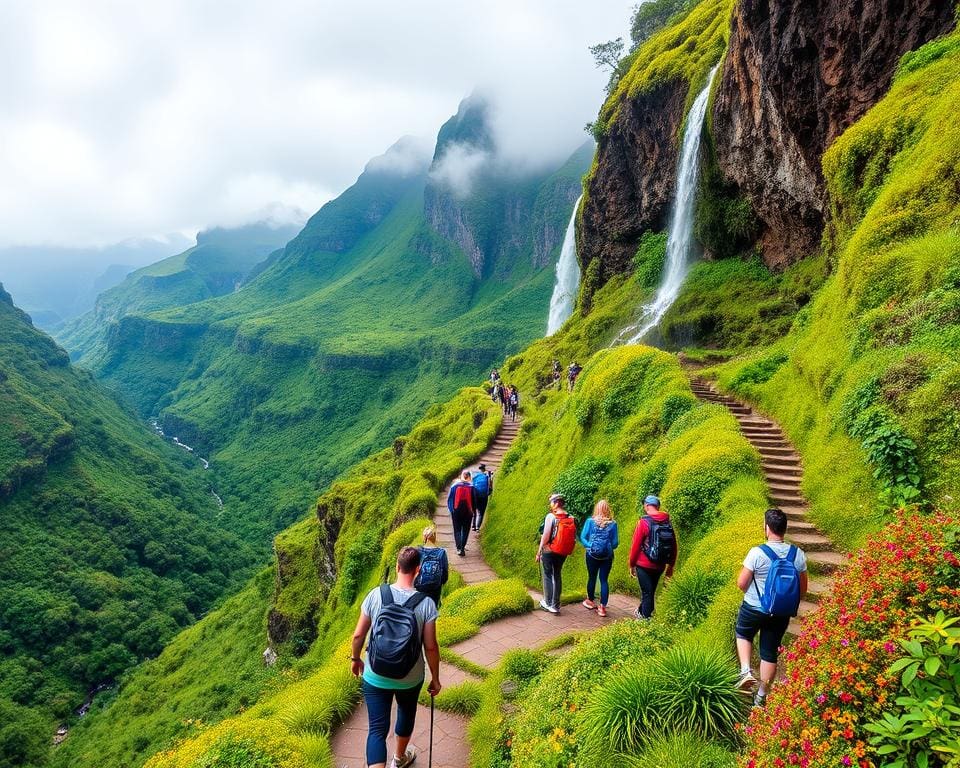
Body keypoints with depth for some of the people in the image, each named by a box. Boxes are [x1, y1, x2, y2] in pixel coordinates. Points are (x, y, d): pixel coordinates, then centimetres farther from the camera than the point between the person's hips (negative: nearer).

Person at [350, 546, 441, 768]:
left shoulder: (376, 595, -15)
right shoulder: (426, 604, -19)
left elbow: (358, 634, -6)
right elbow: (431, 647, -13)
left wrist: (355, 658, 13)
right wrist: (435, 678, 2)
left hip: (375, 677, -1)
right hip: (410, 679, 1)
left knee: (377, 729, 8)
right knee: (406, 714, 28)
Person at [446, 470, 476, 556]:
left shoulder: (454, 486, -5)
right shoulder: (471, 487, -7)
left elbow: (449, 499, 1)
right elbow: (474, 500, -1)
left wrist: (451, 509, 12)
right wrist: (473, 511, 11)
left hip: (456, 511, 0)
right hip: (468, 512, 0)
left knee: (457, 530, 8)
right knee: (465, 530, 13)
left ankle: (459, 548, -7)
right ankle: (463, 548, 14)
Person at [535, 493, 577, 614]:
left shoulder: (551, 516, -16)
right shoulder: (571, 518, -1)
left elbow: (545, 536, -16)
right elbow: (573, 537, 1)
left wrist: (539, 552, -7)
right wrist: (566, 549, 12)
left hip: (549, 551, -5)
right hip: (563, 552, 5)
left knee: (547, 576, 8)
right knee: (557, 576, 15)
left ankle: (548, 603, 13)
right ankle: (556, 605, 19)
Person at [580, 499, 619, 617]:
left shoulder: (590, 521, -8)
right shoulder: (613, 524, -7)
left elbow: (582, 537, -8)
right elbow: (615, 543, -1)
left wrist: (589, 546, 2)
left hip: (592, 555, 0)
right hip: (607, 556, 0)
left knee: (592, 578, 16)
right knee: (604, 580, 6)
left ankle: (590, 601, 33)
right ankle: (602, 607, 4)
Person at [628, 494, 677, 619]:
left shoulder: (644, 522, -13)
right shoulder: (668, 523, 2)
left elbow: (635, 545, -12)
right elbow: (674, 547, 7)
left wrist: (632, 564, -1)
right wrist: (671, 566, 17)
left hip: (644, 565, -5)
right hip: (659, 566, 5)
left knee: (647, 593, 2)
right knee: (650, 591, 20)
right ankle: (641, 612, 39)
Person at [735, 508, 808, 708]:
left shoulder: (757, 553, -21)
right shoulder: (798, 554, -7)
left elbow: (741, 583, -14)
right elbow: (803, 589, 2)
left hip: (753, 608, -3)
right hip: (782, 613, 3)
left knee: (743, 634, 26)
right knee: (770, 653, 15)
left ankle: (745, 671, 7)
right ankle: (761, 697, 25)